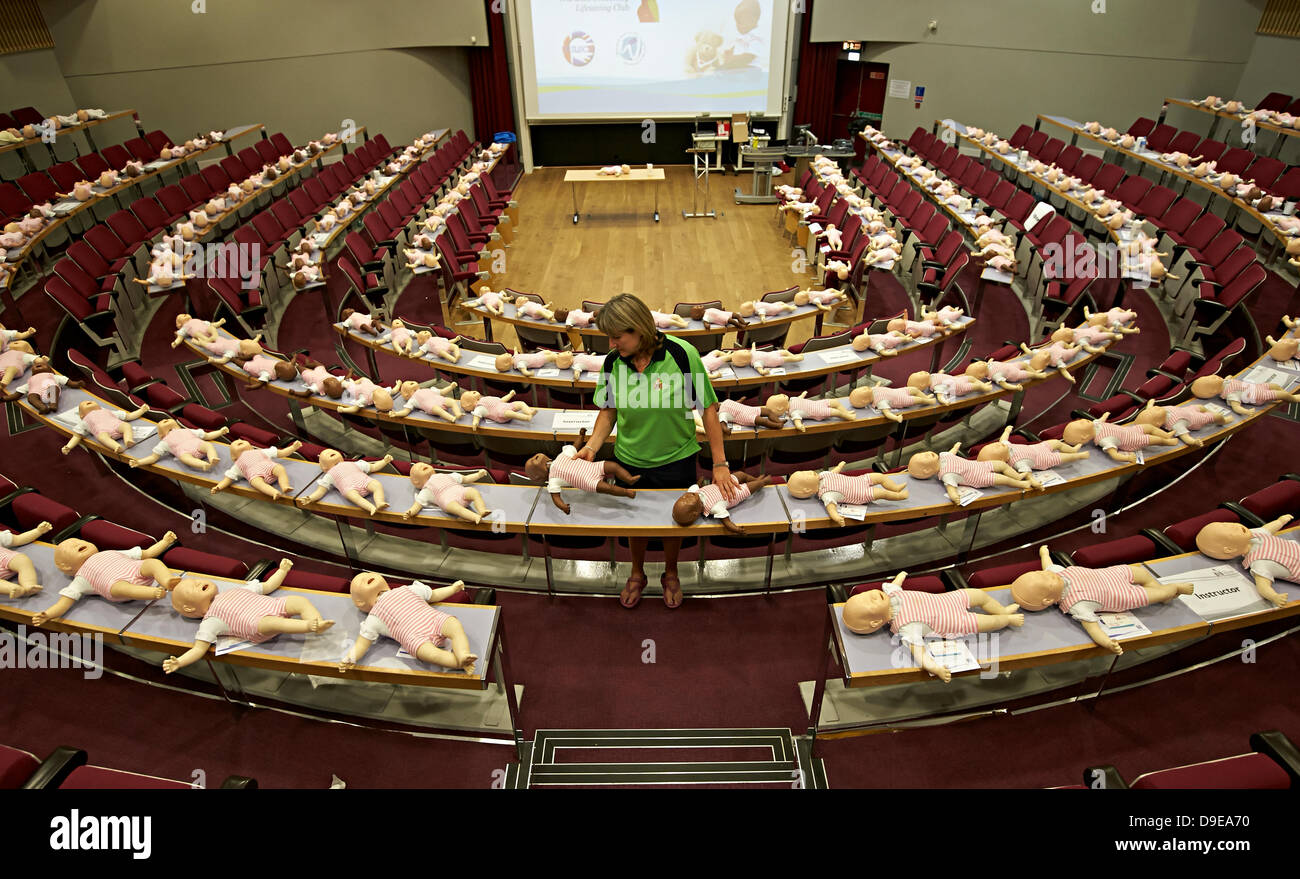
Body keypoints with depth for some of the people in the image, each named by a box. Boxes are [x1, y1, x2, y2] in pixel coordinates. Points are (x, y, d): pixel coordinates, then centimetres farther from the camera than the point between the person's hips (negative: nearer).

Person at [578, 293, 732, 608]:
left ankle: (671, 574, 47)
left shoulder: (682, 354, -23)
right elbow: (608, 410, 2)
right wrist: (592, 446, -14)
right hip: (630, 461, 2)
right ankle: (637, 574, 48)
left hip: (676, 459, -2)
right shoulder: (613, 361, -12)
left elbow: (708, 408, -16)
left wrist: (719, 464, -15)